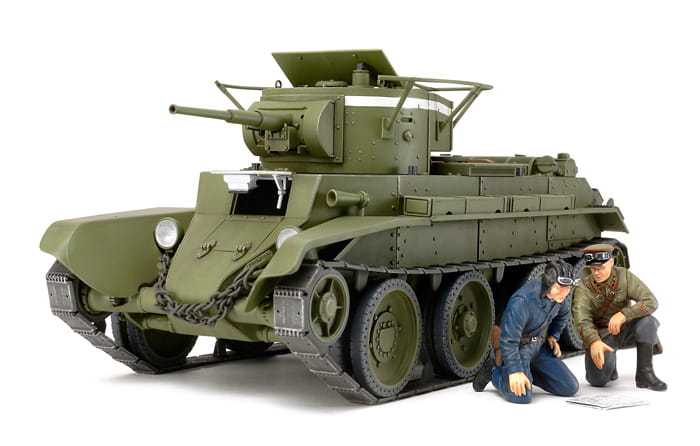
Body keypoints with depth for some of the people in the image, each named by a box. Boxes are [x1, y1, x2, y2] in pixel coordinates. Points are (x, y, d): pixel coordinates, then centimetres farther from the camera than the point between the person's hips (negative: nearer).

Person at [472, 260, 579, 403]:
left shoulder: (559, 295, -8)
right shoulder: (521, 301, -34)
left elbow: (563, 314, 19)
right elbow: (508, 340, -30)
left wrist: (553, 336, 13)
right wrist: (514, 371, -31)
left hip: (538, 345, 7)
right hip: (518, 347, -7)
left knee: (570, 388, 1)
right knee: (522, 396, -26)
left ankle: (529, 372, 20)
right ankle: (494, 371, 4)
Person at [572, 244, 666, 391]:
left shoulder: (625, 276, -12)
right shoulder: (583, 289, -15)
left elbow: (651, 301, -22)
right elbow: (582, 322, -29)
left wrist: (623, 314, -39)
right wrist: (594, 342, -51)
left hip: (624, 329, 2)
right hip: (600, 335, -2)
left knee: (646, 322, -30)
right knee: (598, 379, -24)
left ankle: (645, 374, -17)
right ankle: (609, 363, 14)